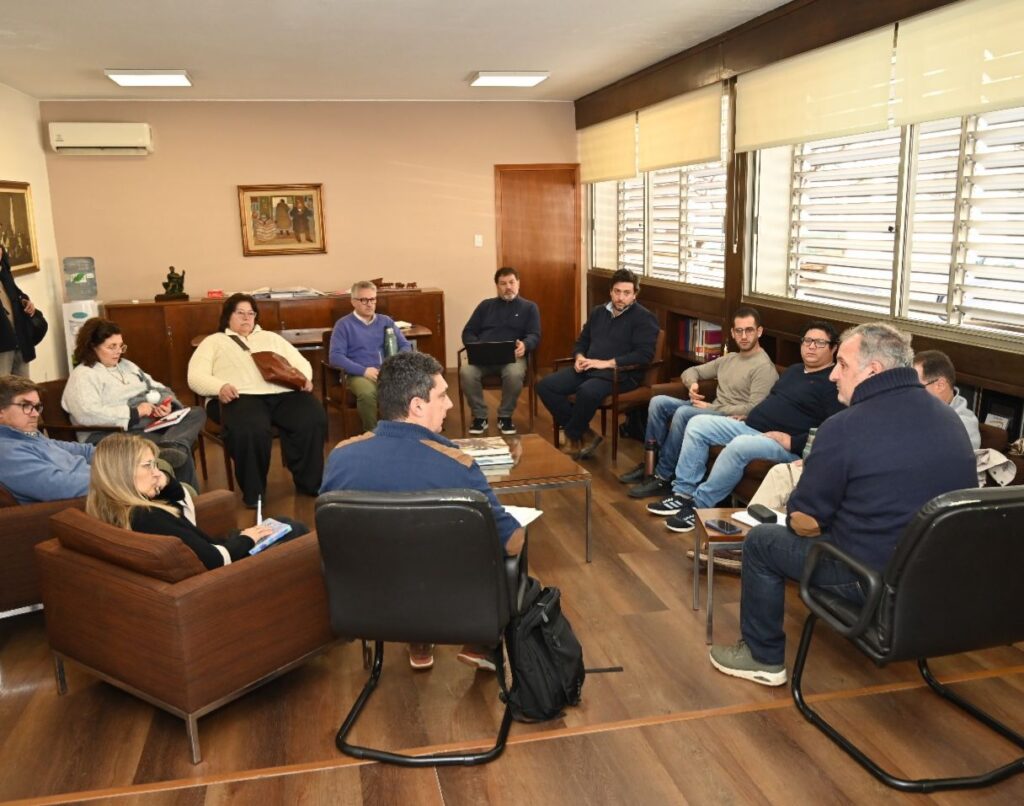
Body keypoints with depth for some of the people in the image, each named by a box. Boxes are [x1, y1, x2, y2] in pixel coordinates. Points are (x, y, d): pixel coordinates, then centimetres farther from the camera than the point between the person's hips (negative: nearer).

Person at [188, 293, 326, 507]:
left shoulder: (271, 337, 33)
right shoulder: (214, 341, 23)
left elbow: (300, 362, 28)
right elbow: (195, 376, 9)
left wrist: (305, 378, 3)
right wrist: (220, 387, -13)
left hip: (284, 392, 3)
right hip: (241, 397, -3)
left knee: (314, 420, -29)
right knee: (251, 430, -39)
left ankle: (310, 483, -11)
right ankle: (253, 493, -17)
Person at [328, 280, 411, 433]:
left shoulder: (386, 321, 20)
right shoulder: (344, 324, 7)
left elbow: (405, 345, 16)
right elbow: (335, 356, -4)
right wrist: (364, 370, -16)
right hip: (359, 374, -3)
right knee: (367, 394, -39)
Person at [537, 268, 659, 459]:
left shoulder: (644, 318, -3)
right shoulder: (598, 312, 18)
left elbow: (644, 354, -14)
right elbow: (582, 341, 26)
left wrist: (607, 363, -19)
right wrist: (579, 357, 0)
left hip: (621, 373, -7)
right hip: (588, 369, 7)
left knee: (587, 392, -39)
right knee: (545, 386, -14)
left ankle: (573, 437, -11)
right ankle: (585, 434, -10)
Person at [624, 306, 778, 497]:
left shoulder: (764, 367, -9)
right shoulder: (729, 359, 17)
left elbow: (754, 410, -20)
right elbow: (691, 371, 24)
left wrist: (711, 408, -15)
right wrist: (692, 384, -1)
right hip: (711, 411, 8)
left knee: (683, 413, -32)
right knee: (658, 401, -8)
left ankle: (663, 478, -24)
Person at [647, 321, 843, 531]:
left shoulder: (832, 382, -6)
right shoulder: (794, 370, 22)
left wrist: (792, 441, -21)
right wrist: (746, 416, 16)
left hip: (786, 445, -9)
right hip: (749, 426, 9)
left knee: (740, 445, -37)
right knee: (698, 424, -3)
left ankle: (699, 505, -23)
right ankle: (683, 492, -4)